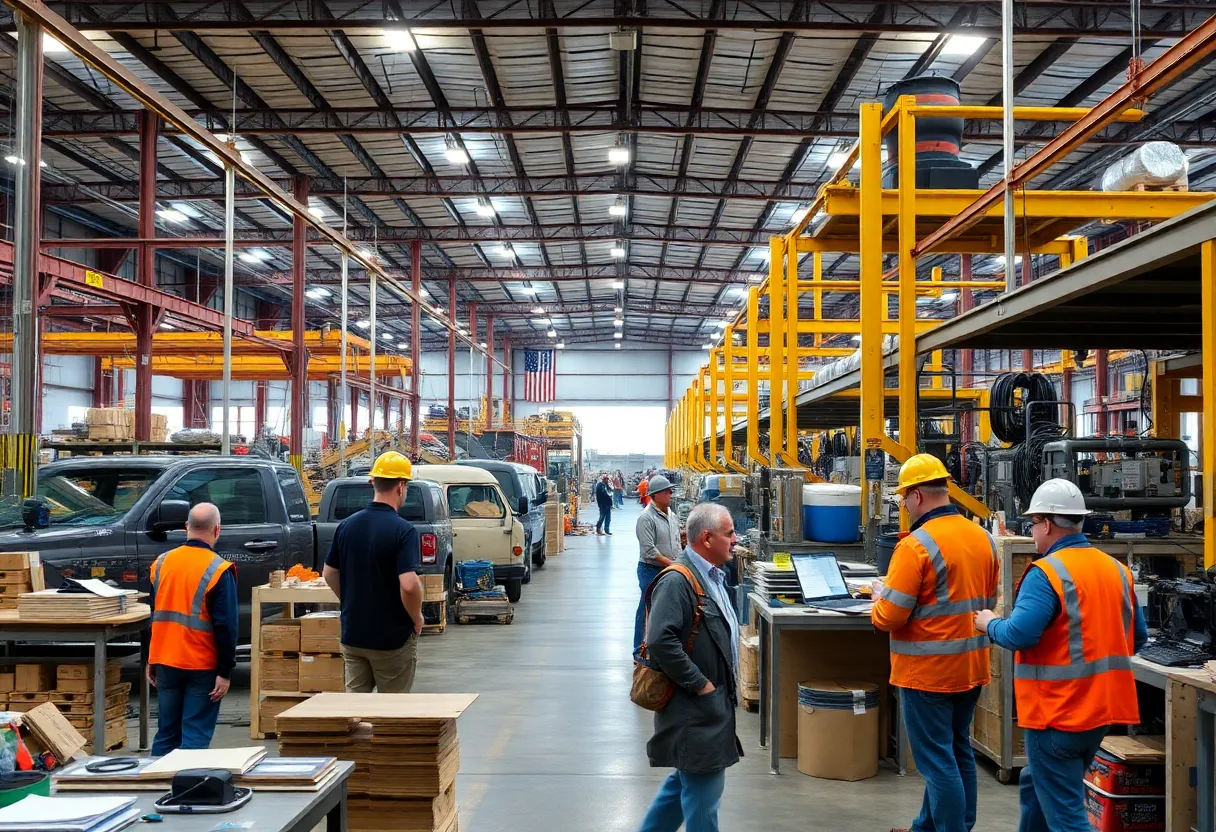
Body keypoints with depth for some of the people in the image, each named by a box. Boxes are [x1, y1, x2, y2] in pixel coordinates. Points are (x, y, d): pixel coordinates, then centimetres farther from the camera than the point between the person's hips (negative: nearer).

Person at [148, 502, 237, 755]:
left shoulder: (162, 563, 6)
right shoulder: (219, 570, -12)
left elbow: (152, 617, 15)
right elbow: (226, 626, -15)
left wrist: (150, 661, 23)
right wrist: (225, 672, -10)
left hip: (165, 663, 5)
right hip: (202, 666, -5)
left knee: (166, 733, 14)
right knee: (196, 735, 0)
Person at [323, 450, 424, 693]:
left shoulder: (347, 525, 1)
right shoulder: (403, 530, -18)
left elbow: (329, 574, 10)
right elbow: (409, 584, -27)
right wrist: (417, 618, -10)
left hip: (352, 634, 5)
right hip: (393, 638, -5)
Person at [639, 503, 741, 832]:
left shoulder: (711, 576, 12)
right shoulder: (677, 581, -20)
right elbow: (660, 642, -28)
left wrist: (726, 684, 14)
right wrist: (701, 685, -21)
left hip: (713, 703, 10)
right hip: (694, 707, -10)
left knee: (686, 781, 19)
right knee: (703, 787, -1)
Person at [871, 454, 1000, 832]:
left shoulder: (916, 545, -19)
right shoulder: (984, 538, 4)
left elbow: (889, 618, -18)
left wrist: (881, 594, 2)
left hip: (929, 669, -8)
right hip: (972, 665, 8)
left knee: (938, 761, 1)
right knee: (957, 751, 18)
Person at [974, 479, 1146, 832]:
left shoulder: (1046, 572, -17)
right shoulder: (1118, 569, 7)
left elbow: (1019, 635, -25)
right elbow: (1138, 636, 14)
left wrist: (990, 624, -5)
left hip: (1058, 712, -8)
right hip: (1101, 707, 8)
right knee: (1036, 785, 25)